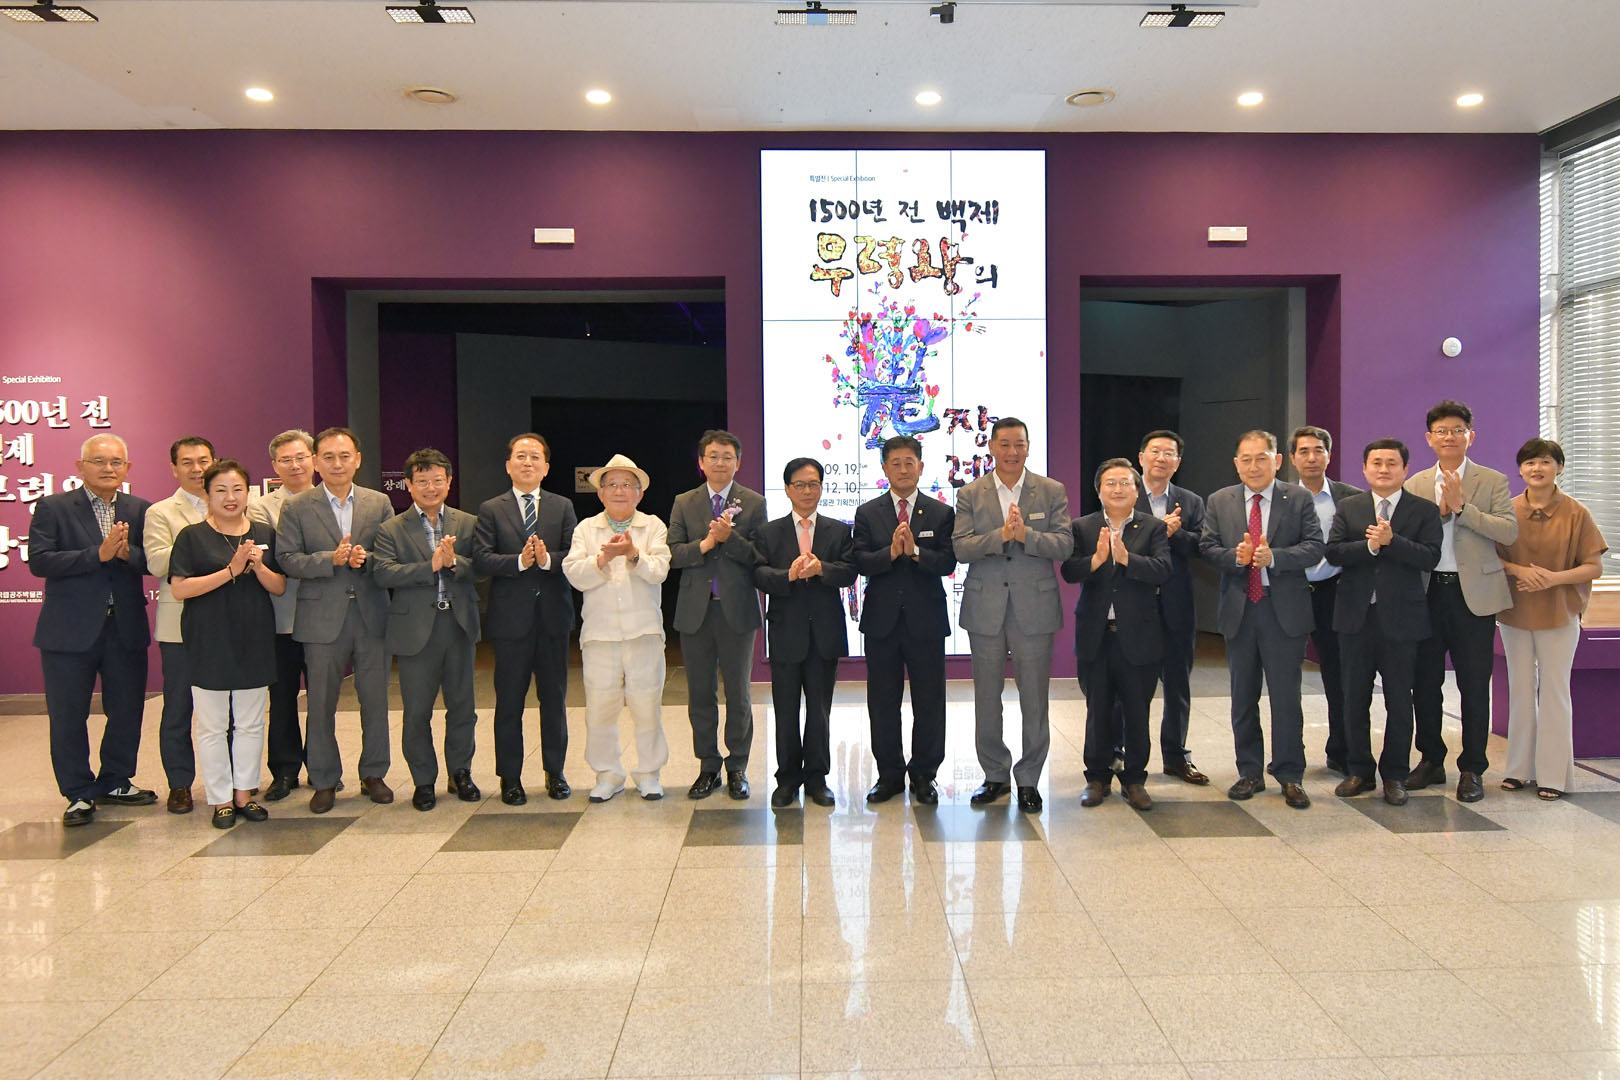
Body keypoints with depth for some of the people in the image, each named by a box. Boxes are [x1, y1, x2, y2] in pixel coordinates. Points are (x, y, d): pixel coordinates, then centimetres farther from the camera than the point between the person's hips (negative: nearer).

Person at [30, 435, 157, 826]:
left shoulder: (140, 510, 6)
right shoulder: (52, 507, -1)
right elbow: (39, 561, -12)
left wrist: (128, 553, -21)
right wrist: (98, 554, -21)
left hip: (126, 628, 3)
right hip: (70, 630, -2)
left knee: (127, 711, 11)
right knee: (68, 716, 5)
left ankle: (116, 782, 29)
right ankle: (79, 793, 20)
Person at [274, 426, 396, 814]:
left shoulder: (380, 503, 8)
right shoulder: (296, 508, 3)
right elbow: (287, 559, -5)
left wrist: (366, 559, -15)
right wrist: (332, 559, -18)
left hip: (372, 617, 1)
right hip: (322, 619, -1)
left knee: (375, 700, 8)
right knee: (321, 705, 6)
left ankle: (374, 774, 23)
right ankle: (324, 781, 19)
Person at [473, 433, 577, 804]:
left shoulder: (563, 507, 8)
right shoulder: (491, 510, 4)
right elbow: (480, 560, -8)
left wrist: (547, 560, -20)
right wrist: (520, 561, -21)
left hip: (553, 617, 1)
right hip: (511, 617, -1)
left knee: (554, 699, 10)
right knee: (509, 703, 5)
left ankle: (555, 773, 22)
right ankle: (510, 777, 16)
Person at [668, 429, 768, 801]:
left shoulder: (754, 503, 1)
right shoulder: (684, 503, 8)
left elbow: (759, 557, -6)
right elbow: (673, 554, -1)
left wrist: (729, 538, -20)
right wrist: (705, 543, -16)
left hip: (737, 611, -2)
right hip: (695, 612, 2)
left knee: (737, 693, 7)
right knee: (700, 694, 9)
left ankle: (737, 768, 19)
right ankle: (708, 767, 22)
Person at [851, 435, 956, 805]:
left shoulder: (941, 513, 4)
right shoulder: (867, 513, 6)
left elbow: (948, 563, -7)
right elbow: (861, 563, -5)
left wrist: (915, 551, -21)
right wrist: (891, 552, -21)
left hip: (926, 621, -1)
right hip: (882, 620, 1)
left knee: (929, 703, 5)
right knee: (882, 703, 8)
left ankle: (924, 775, 18)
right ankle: (890, 774, 20)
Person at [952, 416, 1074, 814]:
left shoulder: (1052, 492, 4)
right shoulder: (970, 495, 5)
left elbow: (1065, 544, -5)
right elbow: (961, 547, -6)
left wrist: (1025, 534, -20)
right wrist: (1000, 535, -20)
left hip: (1034, 607, -1)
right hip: (985, 608, 1)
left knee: (1034, 700, 3)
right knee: (986, 698, 9)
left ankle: (1028, 780, 17)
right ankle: (995, 775, 24)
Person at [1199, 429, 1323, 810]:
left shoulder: (1299, 499, 1)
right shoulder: (1219, 502, 7)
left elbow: (1314, 548, -7)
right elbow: (1207, 547, 1)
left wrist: (1274, 556, -22)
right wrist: (1236, 557, -18)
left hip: (1284, 610, -2)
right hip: (1238, 610, 3)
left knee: (1286, 696, 0)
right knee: (1243, 697, 11)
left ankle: (1290, 776, 11)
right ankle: (1250, 773, 22)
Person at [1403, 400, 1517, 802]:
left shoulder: (1492, 481, 2)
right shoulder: (1415, 485, 10)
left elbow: (1509, 531, -11)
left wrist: (1462, 506, -16)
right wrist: (1439, 512, -12)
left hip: (1473, 593, -2)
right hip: (1427, 592, 3)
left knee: (1474, 685, 2)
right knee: (1424, 682, 8)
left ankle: (1471, 769, 12)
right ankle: (1431, 760, 22)